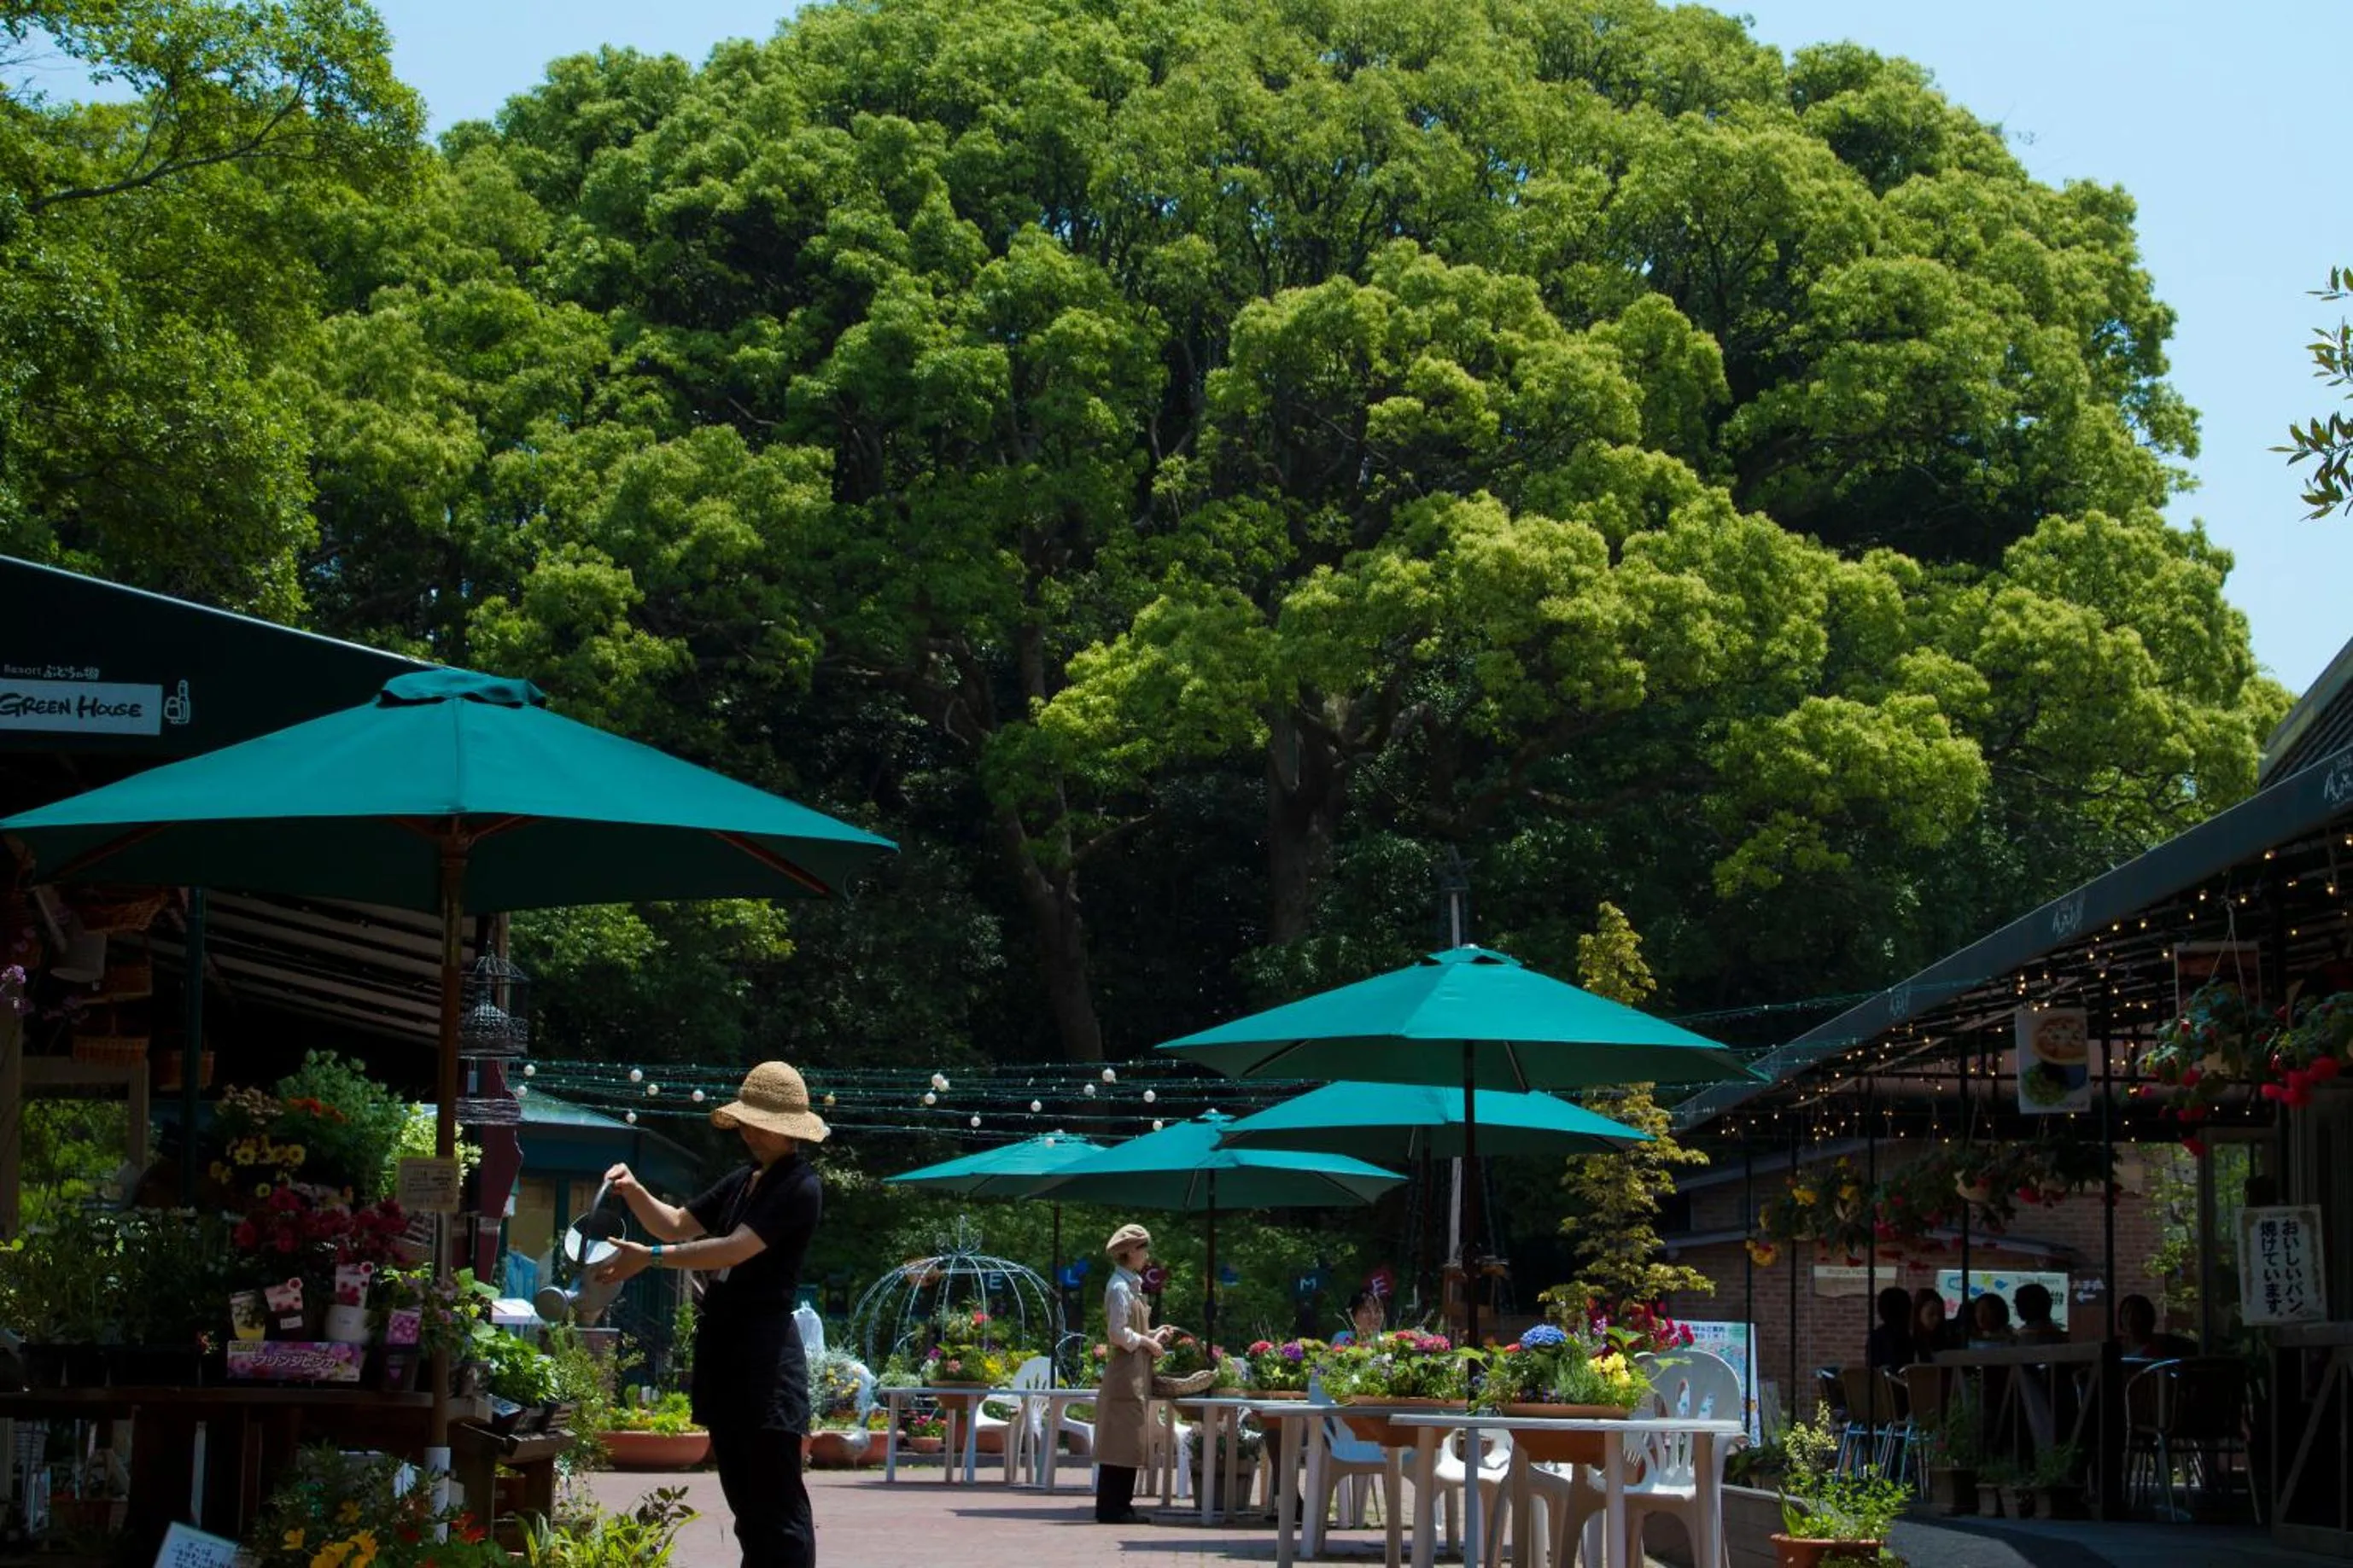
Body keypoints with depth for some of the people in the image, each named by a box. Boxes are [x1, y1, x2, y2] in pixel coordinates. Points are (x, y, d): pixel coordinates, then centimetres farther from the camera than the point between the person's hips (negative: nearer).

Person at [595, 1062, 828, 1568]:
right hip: (724, 1344, 9)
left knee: (777, 1501, -11)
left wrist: (650, 1256, -24)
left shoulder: (800, 1187, -10)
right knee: (744, 1496, 13)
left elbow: (736, 1249, -20)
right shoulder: (745, 1182, 17)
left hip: (765, 1353, -9)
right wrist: (635, 1193, 6)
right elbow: (677, 1225, 25)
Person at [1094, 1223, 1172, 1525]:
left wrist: (1152, 1336, 11)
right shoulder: (1120, 1287, -13)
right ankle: (1111, 1508, -6)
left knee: (1127, 1442, 9)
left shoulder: (1130, 1285, 17)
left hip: (1134, 1373, 10)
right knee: (1121, 1440, -8)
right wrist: (1147, 1342, -9)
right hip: (1125, 1371, -10)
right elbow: (1118, 1333, -18)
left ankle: (1119, 1505, 12)